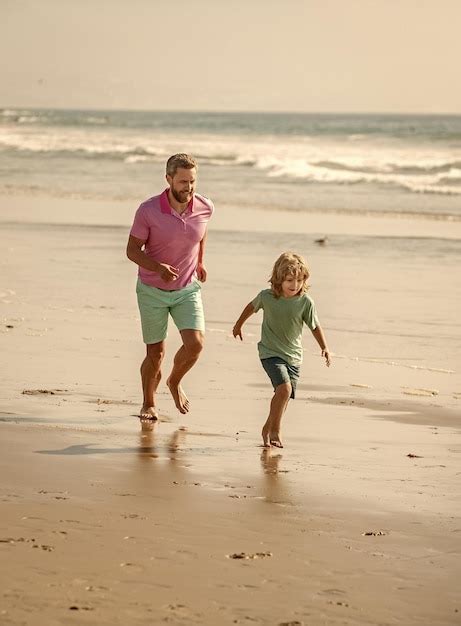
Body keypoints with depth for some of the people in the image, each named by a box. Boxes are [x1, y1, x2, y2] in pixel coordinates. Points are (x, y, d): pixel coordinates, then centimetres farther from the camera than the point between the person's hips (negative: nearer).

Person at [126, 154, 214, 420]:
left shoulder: (205, 208, -11)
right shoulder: (149, 210, -20)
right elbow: (132, 250, -12)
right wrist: (158, 268, -28)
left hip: (188, 289, 2)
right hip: (153, 290, -2)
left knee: (195, 342, -16)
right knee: (156, 353, 4)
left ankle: (175, 382, 16)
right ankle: (149, 403, 29)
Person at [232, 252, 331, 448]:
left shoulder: (305, 302, -8)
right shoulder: (266, 296, -10)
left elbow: (314, 326, 5)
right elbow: (252, 307, 12)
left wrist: (324, 348, -4)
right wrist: (238, 325, 26)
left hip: (293, 356, 3)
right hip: (271, 353, -3)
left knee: (285, 396, 3)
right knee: (284, 388, -21)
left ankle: (269, 429, 26)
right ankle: (274, 430, -7)